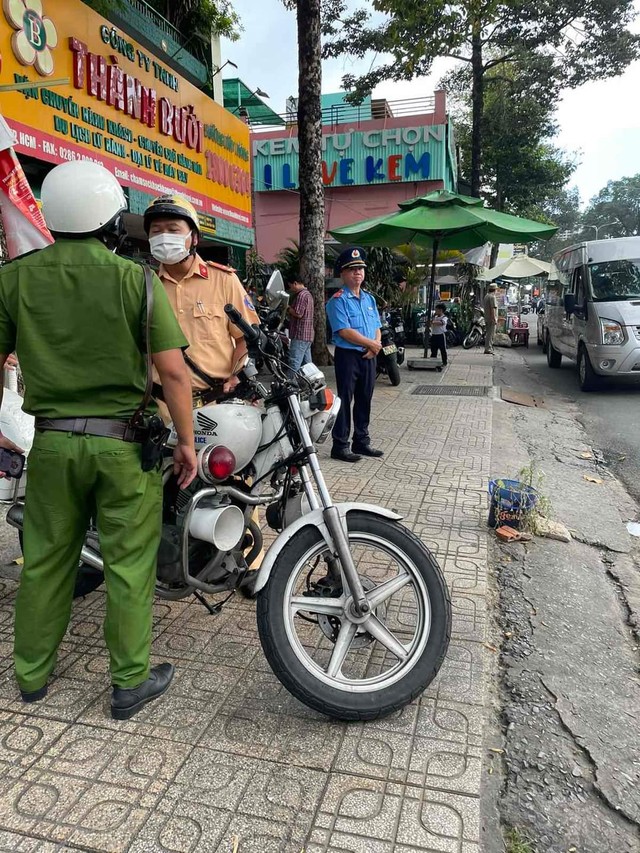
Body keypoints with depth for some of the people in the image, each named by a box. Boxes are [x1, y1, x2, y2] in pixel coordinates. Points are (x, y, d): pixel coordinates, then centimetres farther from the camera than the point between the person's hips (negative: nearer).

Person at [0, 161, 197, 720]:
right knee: (128, 564, 8)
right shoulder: (135, 279, -8)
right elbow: (173, 371, -12)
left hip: (51, 440, 4)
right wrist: (186, 442, -4)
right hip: (123, 442, -3)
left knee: (45, 559, 17)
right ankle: (131, 682, 21)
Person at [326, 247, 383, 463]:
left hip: (368, 356, 7)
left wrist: (374, 347, -7)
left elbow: (376, 328, 13)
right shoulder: (338, 300, -9)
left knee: (365, 400, 12)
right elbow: (344, 331, -18)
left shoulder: (369, 299, 15)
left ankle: (362, 442, 22)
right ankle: (340, 446, 3)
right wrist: (372, 343, -11)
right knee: (345, 400, -3)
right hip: (348, 355, -7)